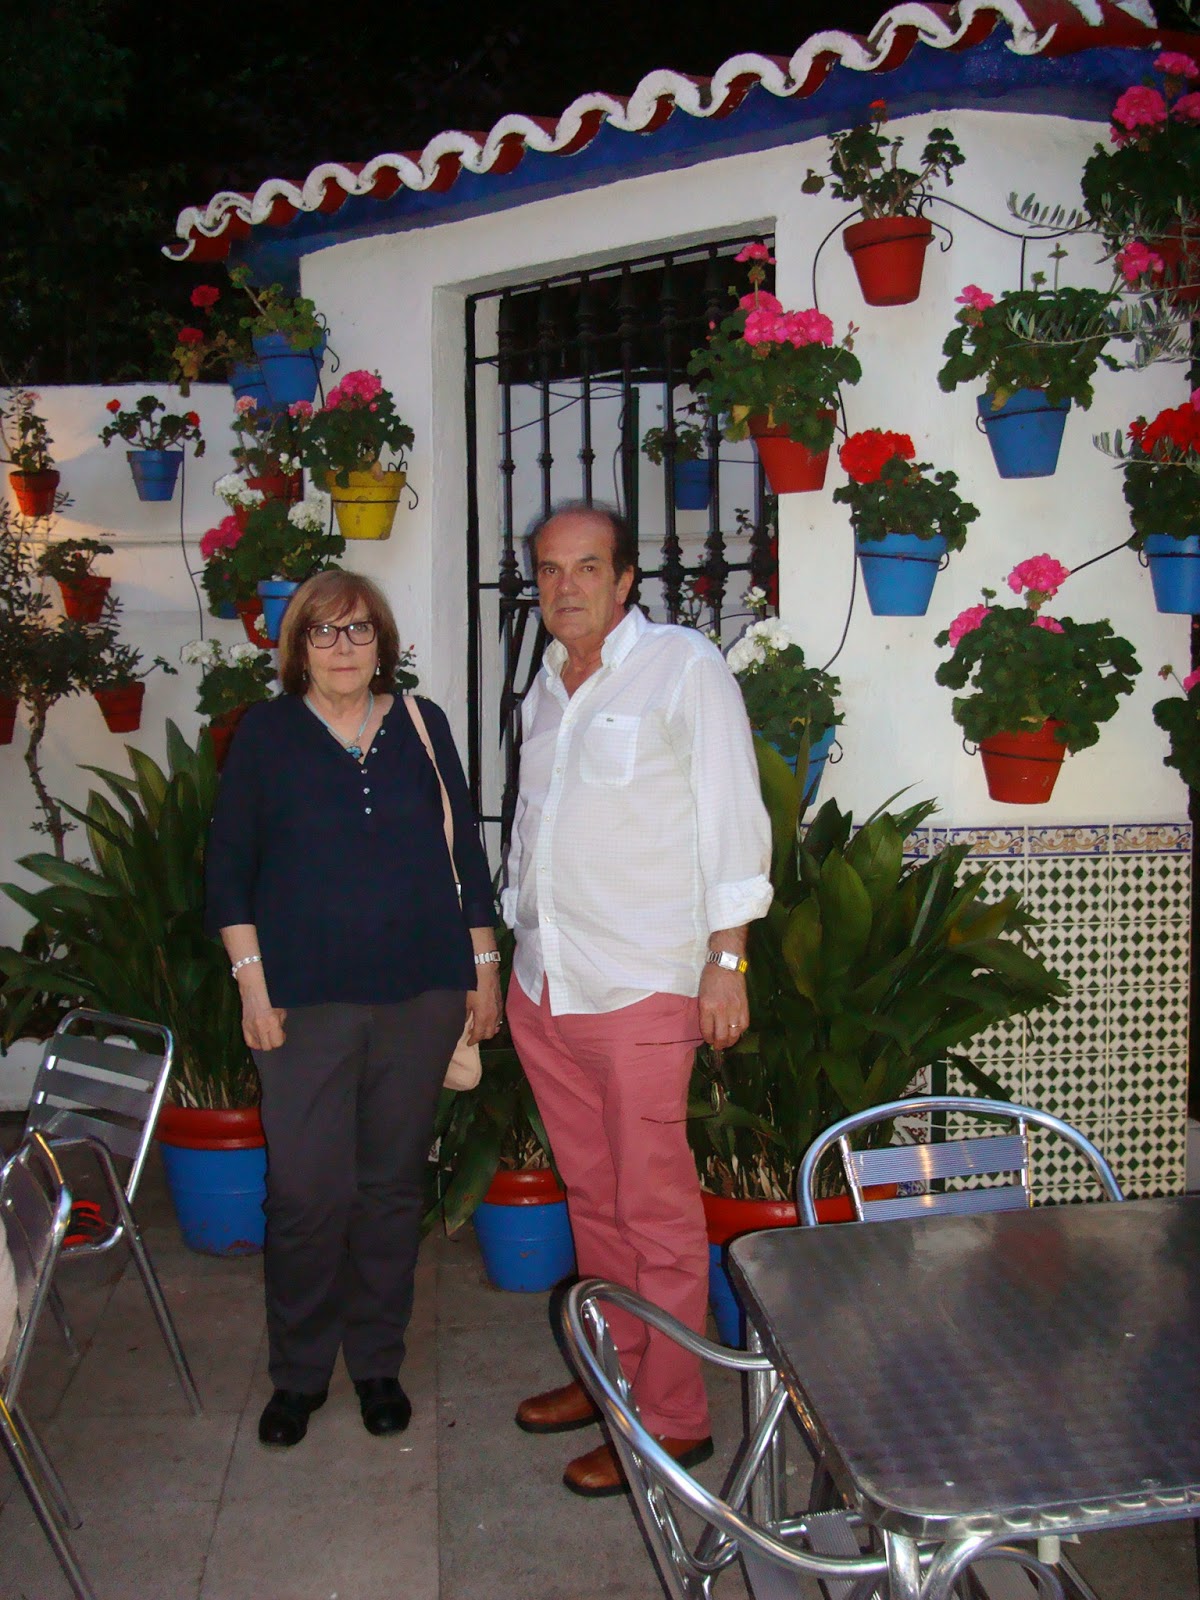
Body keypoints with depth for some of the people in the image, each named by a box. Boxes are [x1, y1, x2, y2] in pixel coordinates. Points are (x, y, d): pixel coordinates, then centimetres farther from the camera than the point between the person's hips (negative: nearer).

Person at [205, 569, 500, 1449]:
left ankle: (378, 1361, 28)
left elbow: (465, 850, 11)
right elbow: (228, 867, 2)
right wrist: (253, 981, -5)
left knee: (394, 1183, 10)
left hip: (419, 995, 2)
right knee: (308, 1190, -2)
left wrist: (483, 966, 8)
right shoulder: (267, 733, 2)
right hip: (306, 1002, -2)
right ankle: (299, 1371, 20)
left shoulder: (422, 725, 7)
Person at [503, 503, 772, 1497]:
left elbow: (731, 817, -9)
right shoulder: (547, 685, 15)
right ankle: (612, 1374, 31)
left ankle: (673, 1417, 14)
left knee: (655, 1208, 1)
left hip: (641, 988, -7)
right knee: (592, 1196, 16)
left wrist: (727, 961, -14)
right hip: (543, 986, 7)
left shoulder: (684, 666, -6)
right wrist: (512, 946, 19)